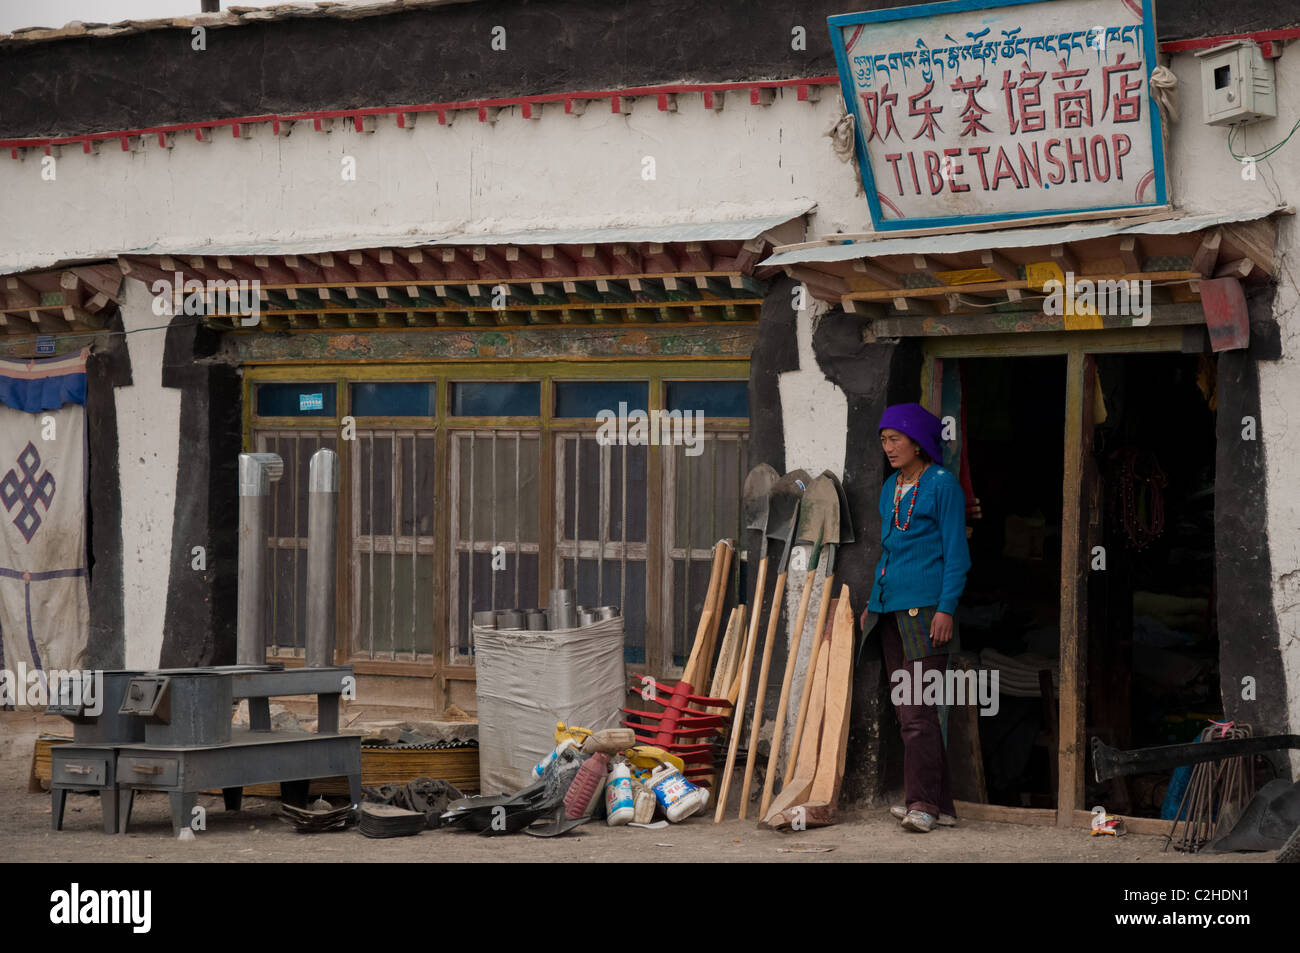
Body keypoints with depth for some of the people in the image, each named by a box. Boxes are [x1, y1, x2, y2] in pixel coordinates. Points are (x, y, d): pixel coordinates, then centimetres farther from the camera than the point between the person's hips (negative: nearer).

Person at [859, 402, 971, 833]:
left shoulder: (942, 484, -6)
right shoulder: (890, 487, 17)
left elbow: (956, 553, -9)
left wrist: (946, 608, -16)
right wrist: (873, 603, 21)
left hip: (925, 607, -8)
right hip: (892, 607, 8)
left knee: (917, 709, -13)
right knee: (905, 709, 7)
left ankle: (923, 803, -12)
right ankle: (941, 804, 12)